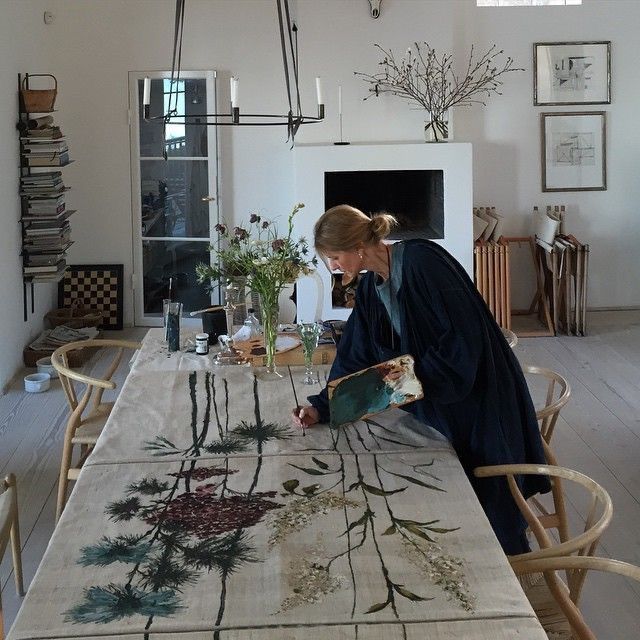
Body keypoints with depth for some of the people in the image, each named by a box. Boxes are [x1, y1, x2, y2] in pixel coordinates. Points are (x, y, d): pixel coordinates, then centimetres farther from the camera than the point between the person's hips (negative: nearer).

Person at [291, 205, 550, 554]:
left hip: (479, 399, -7)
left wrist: (418, 378, -25)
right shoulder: (370, 288, 5)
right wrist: (321, 408, 0)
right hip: (433, 405, 8)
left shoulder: (422, 261, -21)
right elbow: (355, 359, 8)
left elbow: (464, 335, -24)